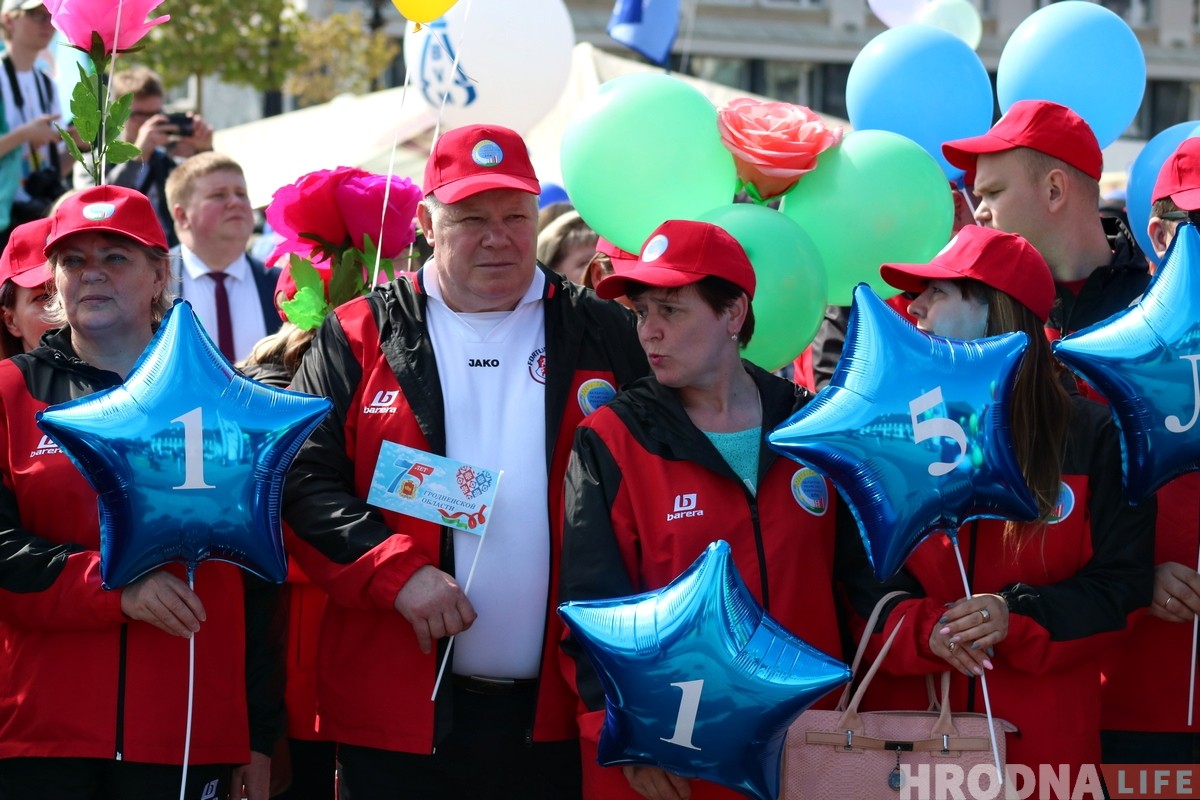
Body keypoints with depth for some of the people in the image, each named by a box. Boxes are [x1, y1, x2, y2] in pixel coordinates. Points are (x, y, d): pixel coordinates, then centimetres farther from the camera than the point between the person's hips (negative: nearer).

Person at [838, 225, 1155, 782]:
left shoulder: (1092, 435, 0)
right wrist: (923, 628, -17)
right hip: (907, 715, 1)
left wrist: (1018, 615, -17)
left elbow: (1121, 585, -1)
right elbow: (859, 574, 2)